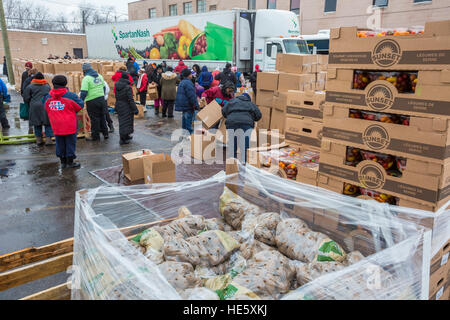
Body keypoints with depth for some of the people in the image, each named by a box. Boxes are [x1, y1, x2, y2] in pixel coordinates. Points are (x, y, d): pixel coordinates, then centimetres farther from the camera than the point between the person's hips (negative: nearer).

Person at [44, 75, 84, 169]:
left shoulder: (48, 97, 2)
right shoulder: (70, 95, -14)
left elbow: (47, 110, 12)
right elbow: (80, 105, -7)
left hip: (56, 125, 4)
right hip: (70, 126, -4)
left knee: (60, 143, 14)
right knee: (70, 143, 5)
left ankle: (63, 162, 22)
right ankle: (70, 162, 10)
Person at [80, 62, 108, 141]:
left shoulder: (86, 78, -13)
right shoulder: (99, 76, 8)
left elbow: (84, 92, -18)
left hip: (92, 101, -6)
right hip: (102, 99, 6)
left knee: (94, 118, 3)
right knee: (102, 117, 17)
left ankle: (95, 136, 11)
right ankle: (105, 134, 25)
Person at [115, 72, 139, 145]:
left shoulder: (116, 86, 1)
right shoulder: (128, 87, -19)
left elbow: (116, 97, 8)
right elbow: (131, 100, -19)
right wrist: (135, 109, -14)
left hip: (118, 105, 7)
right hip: (126, 107, -7)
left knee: (122, 122, 18)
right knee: (126, 122, 1)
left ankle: (126, 136, 34)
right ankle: (122, 139, 1)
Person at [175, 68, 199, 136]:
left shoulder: (182, 82, 15)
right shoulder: (188, 83, -17)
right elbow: (191, 95, -21)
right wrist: (195, 104, -17)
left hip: (182, 104, 10)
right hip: (187, 105, -10)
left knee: (185, 118, 17)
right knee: (188, 118, -7)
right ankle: (189, 132, -5)